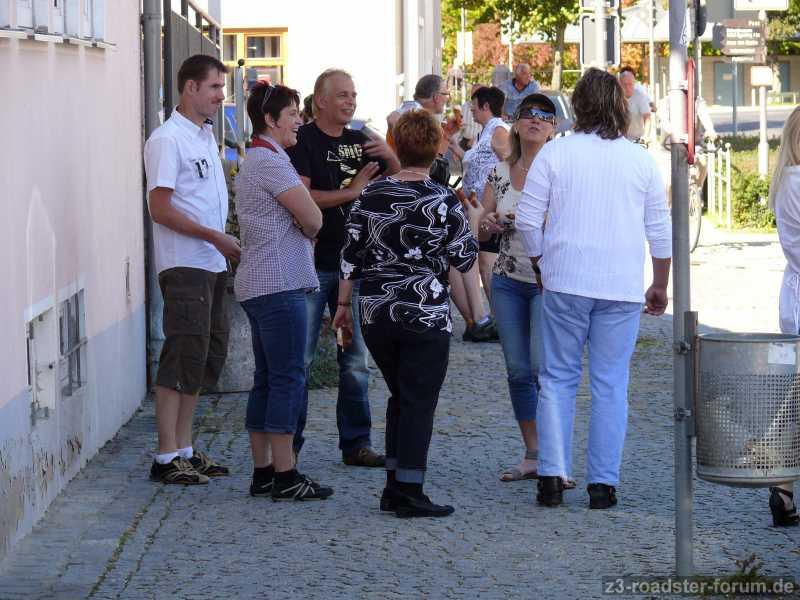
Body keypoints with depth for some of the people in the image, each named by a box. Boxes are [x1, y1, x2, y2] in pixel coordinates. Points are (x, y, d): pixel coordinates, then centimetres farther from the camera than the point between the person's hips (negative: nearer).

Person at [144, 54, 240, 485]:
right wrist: (214, 237, -19)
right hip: (185, 267, -9)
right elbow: (160, 208, -18)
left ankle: (184, 449, 20)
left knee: (208, 356, 13)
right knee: (183, 359, -8)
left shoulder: (206, 135, 16)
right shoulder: (167, 140, -12)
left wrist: (225, 243, 15)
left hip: (213, 265, 10)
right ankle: (167, 458, -4)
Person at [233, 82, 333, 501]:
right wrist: (309, 222, 6)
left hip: (258, 284, 11)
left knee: (267, 380, 11)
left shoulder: (255, 160, 20)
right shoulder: (270, 162, -13)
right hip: (280, 283, -11)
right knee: (288, 377, -8)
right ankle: (284, 476, -8)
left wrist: (300, 223, 4)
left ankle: (262, 472, 13)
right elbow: (313, 220, -13)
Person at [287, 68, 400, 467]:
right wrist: (351, 192, -18)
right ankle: (288, 444, 5)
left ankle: (356, 443, 14)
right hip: (312, 265, -6)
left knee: (355, 359, 8)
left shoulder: (360, 143, 13)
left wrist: (389, 157, -3)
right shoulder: (302, 141, -6)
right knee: (299, 358, -2)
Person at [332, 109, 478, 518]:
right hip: (425, 316, -4)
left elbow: (350, 254, 4)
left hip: (376, 314, 4)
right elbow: (464, 259, -4)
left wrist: (344, 304, 12)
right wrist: (473, 229, 15)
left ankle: (393, 487, 17)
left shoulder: (371, 196, 1)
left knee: (399, 397, 18)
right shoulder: (444, 202, -10)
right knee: (420, 403, 2)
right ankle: (409, 494, 0)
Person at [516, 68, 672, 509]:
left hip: (565, 284, -1)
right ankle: (603, 484, 4)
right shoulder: (640, 159, 4)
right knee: (611, 384, 5)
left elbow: (527, 220, -1)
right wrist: (660, 286, 17)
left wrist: (541, 267, 14)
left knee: (558, 378, 8)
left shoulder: (555, 153, -1)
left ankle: (552, 475, 0)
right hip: (622, 288, 1)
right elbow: (660, 229, 7)